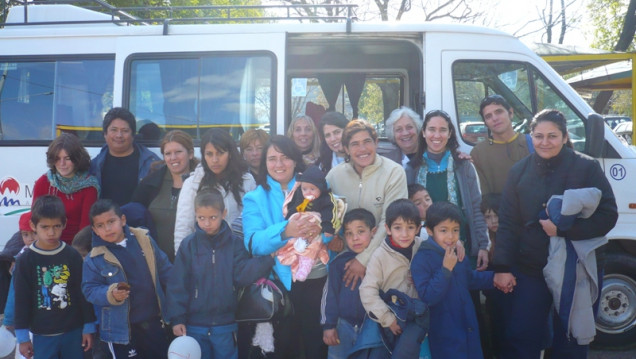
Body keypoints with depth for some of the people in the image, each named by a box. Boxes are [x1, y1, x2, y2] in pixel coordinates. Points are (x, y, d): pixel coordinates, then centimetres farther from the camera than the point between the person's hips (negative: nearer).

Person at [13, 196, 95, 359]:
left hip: (73, 332, 1)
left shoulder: (73, 256, -5)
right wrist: (22, 336, -2)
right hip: (42, 335, -1)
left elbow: (83, 293, 1)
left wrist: (88, 327, 3)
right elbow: (21, 301, -2)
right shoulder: (25, 260, -6)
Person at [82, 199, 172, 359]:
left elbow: (165, 271, 6)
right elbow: (90, 289, -8)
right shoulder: (94, 259, -11)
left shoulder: (144, 240, -3)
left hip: (153, 321, 3)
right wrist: (110, 294, -27)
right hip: (120, 327, -3)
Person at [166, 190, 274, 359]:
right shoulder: (188, 245, -4)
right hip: (195, 325, 0)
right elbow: (177, 284, -4)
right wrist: (177, 318, -8)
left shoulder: (234, 244, -2)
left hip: (225, 325, 0)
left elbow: (242, 274, -12)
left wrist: (268, 259, -25)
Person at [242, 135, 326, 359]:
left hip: (319, 279, 1)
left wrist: (321, 228, -23)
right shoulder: (255, 198, 3)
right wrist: (285, 231, -30)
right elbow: (253, 243, -11)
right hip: (281, 283, 0)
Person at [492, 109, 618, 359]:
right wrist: (502, 268, -5)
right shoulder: (519, 171, 2)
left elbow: (607, 216, -10)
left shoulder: (587, 168, -7)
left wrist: (562, 229, -21)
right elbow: (507, 223, 1)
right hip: (529, 270, 2)